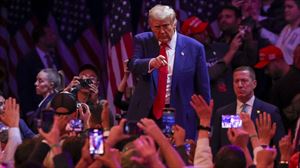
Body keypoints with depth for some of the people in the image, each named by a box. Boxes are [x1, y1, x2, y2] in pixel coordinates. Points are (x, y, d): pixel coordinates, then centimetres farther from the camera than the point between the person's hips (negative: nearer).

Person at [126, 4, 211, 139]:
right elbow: (133, 66, -13)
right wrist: (151, 63, -35)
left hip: (179, 118, -1)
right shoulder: (142, 41, 5)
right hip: (145, 114, 1)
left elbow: (203, 88, 4)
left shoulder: (194, 48, 0)